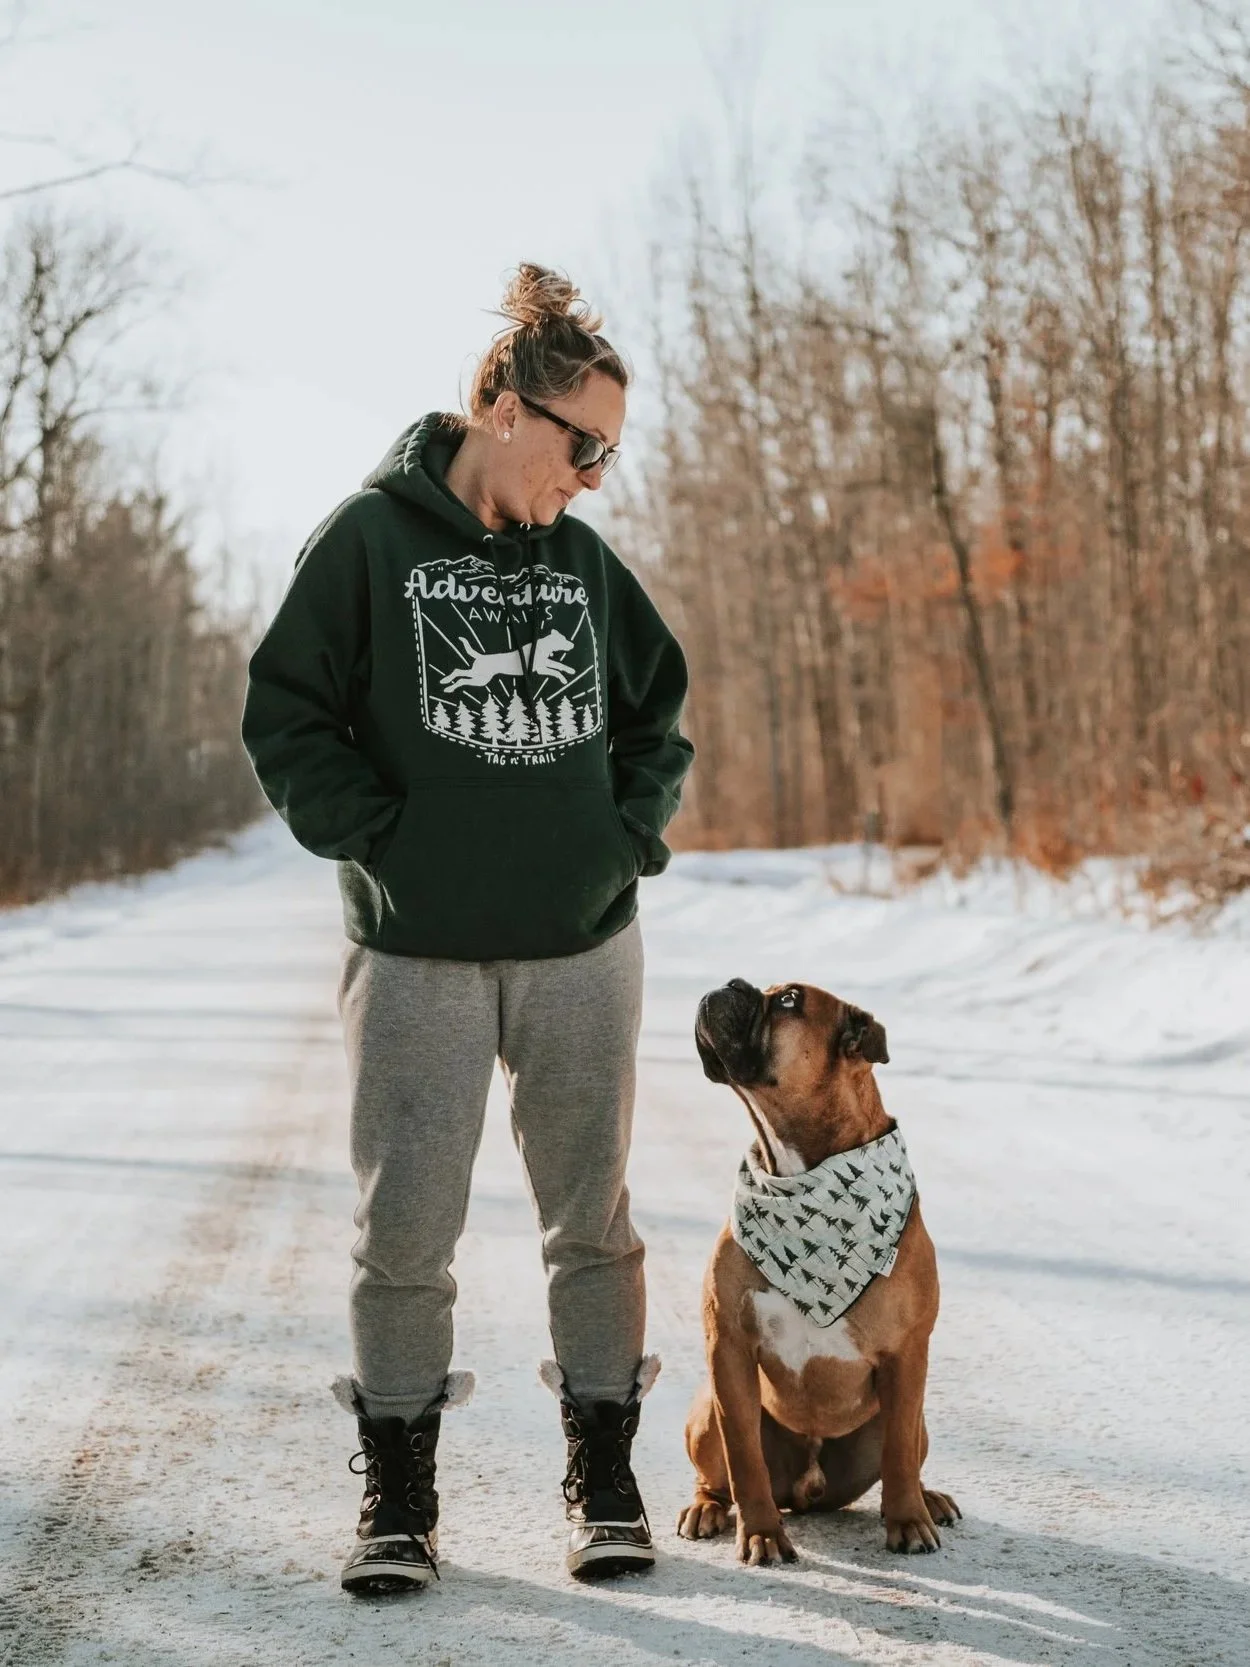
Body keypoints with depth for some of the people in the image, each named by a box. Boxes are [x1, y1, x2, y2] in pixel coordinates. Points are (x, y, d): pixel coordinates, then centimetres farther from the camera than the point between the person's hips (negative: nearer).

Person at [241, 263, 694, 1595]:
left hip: (583, 947, 4)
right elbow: (287, 718, -4)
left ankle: (603, 1481, 21)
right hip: (416, 957, -3)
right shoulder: (371, 539, -4)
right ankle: (397, 1498, 16)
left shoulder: (583, 560, 8)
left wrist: (631, 831, 5)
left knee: (591, 1220, 8)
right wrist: (384, 839, -10)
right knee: (404, 1229, 1)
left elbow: (661, 709, 19)